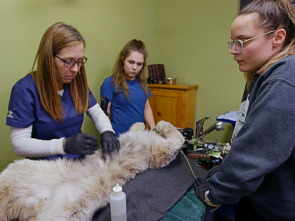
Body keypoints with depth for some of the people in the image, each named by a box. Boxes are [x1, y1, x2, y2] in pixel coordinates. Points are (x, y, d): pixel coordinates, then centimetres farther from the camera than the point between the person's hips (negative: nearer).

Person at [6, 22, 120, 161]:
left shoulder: (78, 82, 2)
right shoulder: (25, 89, -14)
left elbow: (97, 113, 9)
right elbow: (19, 144, -15)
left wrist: (107, 132, -14)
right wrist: (65, 145, -29)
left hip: (80, 162, 4)